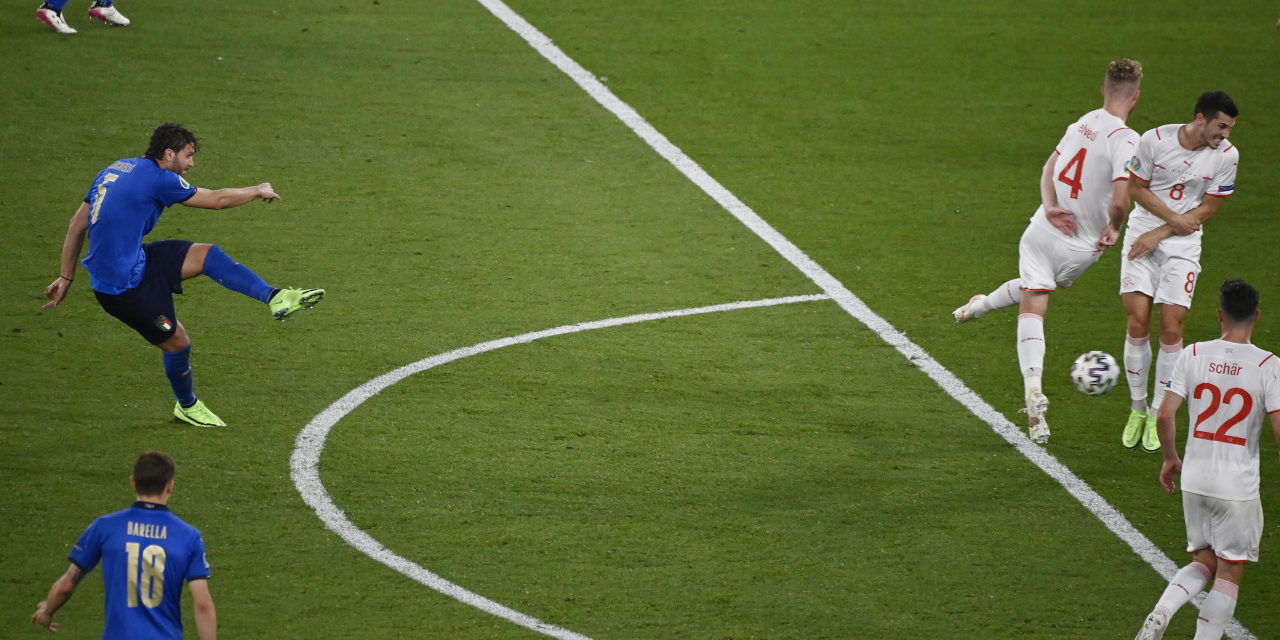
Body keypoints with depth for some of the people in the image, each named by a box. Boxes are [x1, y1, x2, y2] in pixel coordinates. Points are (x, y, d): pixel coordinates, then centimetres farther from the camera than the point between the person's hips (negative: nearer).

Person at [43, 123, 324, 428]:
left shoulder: (115, 170, 9)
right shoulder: (157, 178, -17)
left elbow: (77, 225, 12)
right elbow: (217, 199, -6)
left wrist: (66, 277, 17)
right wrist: (258, 191, 12)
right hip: (124, 286, -9)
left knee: (207, 255, 3)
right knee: (176, 341, 6)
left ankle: (274, 298, 0)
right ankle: (187, 406, 30)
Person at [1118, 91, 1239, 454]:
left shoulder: (1226, 156, -7)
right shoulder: (1155, 140, -10)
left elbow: (1208, 209, -3)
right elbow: (1137, 189, -2)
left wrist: (1159, 235, -9)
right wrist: (1175, 219, -14)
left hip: (1183, 247, 1)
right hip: (1141, 236, -1)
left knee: (1171, 328, -7)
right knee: (1137, 321, -9)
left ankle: (1157, 416, 7)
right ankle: (1137, 409, 9)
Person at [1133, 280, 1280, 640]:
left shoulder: (1193, 355, -3)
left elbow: (1164, 416, -5)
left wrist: (1170, 459, 12)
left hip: (1194, 479, 3)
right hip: (1238, 485, -3)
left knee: (1204, 562, 18)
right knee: (1229, 575, 9)